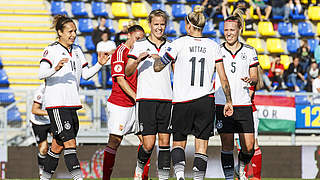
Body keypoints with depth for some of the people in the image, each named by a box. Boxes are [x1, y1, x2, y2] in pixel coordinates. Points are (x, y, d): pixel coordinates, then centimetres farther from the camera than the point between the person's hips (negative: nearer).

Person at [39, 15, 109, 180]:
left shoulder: (77, 50, 16)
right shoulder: (51, 50, -6)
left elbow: (85, 74, 19)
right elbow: (41, 74, -16)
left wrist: (99, 64, 2)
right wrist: (55, 68, -35)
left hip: (72, 104, 7)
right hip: (56, 104, -7)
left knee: (58, 145, 12)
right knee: (70, 143, -15)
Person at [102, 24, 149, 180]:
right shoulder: (120, 52, -10)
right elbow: (120, 79, -16)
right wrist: (136, 97, -19)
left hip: (134, 103, 8)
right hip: (120, 104, -8)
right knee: (114, 141, -6)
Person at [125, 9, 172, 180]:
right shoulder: (139, 45, 4)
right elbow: (127, 72, 0)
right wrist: (138, 59, -18)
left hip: (166, 99, 3)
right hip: (146, 98, -3)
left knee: (165, 140, -1)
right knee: (148, 143, -8)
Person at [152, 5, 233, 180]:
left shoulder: (179, 43, -4)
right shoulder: (213, 46, 3)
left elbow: (158, 67, 1)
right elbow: (223, 79, 2)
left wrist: (156, 57, 23)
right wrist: (228, 101, 11)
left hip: (182, 100, -1)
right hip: (206, 100, 1)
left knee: (178, 143, 10)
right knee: (202, 145, 7)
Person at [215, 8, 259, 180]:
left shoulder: (249, 51, 7)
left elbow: (255, 78, 9)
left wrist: (250, 80, -14)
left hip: (243, 104, 1)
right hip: (222, 104, -1)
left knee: (249, 147, -2)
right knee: (227, 145, -4)